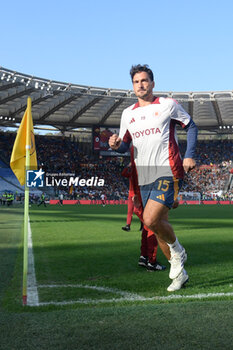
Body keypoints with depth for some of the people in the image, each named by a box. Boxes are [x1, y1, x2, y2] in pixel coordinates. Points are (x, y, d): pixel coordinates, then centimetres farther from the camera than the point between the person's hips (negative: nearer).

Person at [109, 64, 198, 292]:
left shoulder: (168, 105, 1)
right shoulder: (128, 114, 13)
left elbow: (191, 126, 9)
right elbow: (125, 146, 18)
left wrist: (190, 156, -3)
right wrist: (116, 145, -6)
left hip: (168, 173, -6)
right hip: (144, 178, 6)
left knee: (150, 220, -21)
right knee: (159, 225, 10)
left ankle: (177, 251, 7)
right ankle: (179, 272, 25)